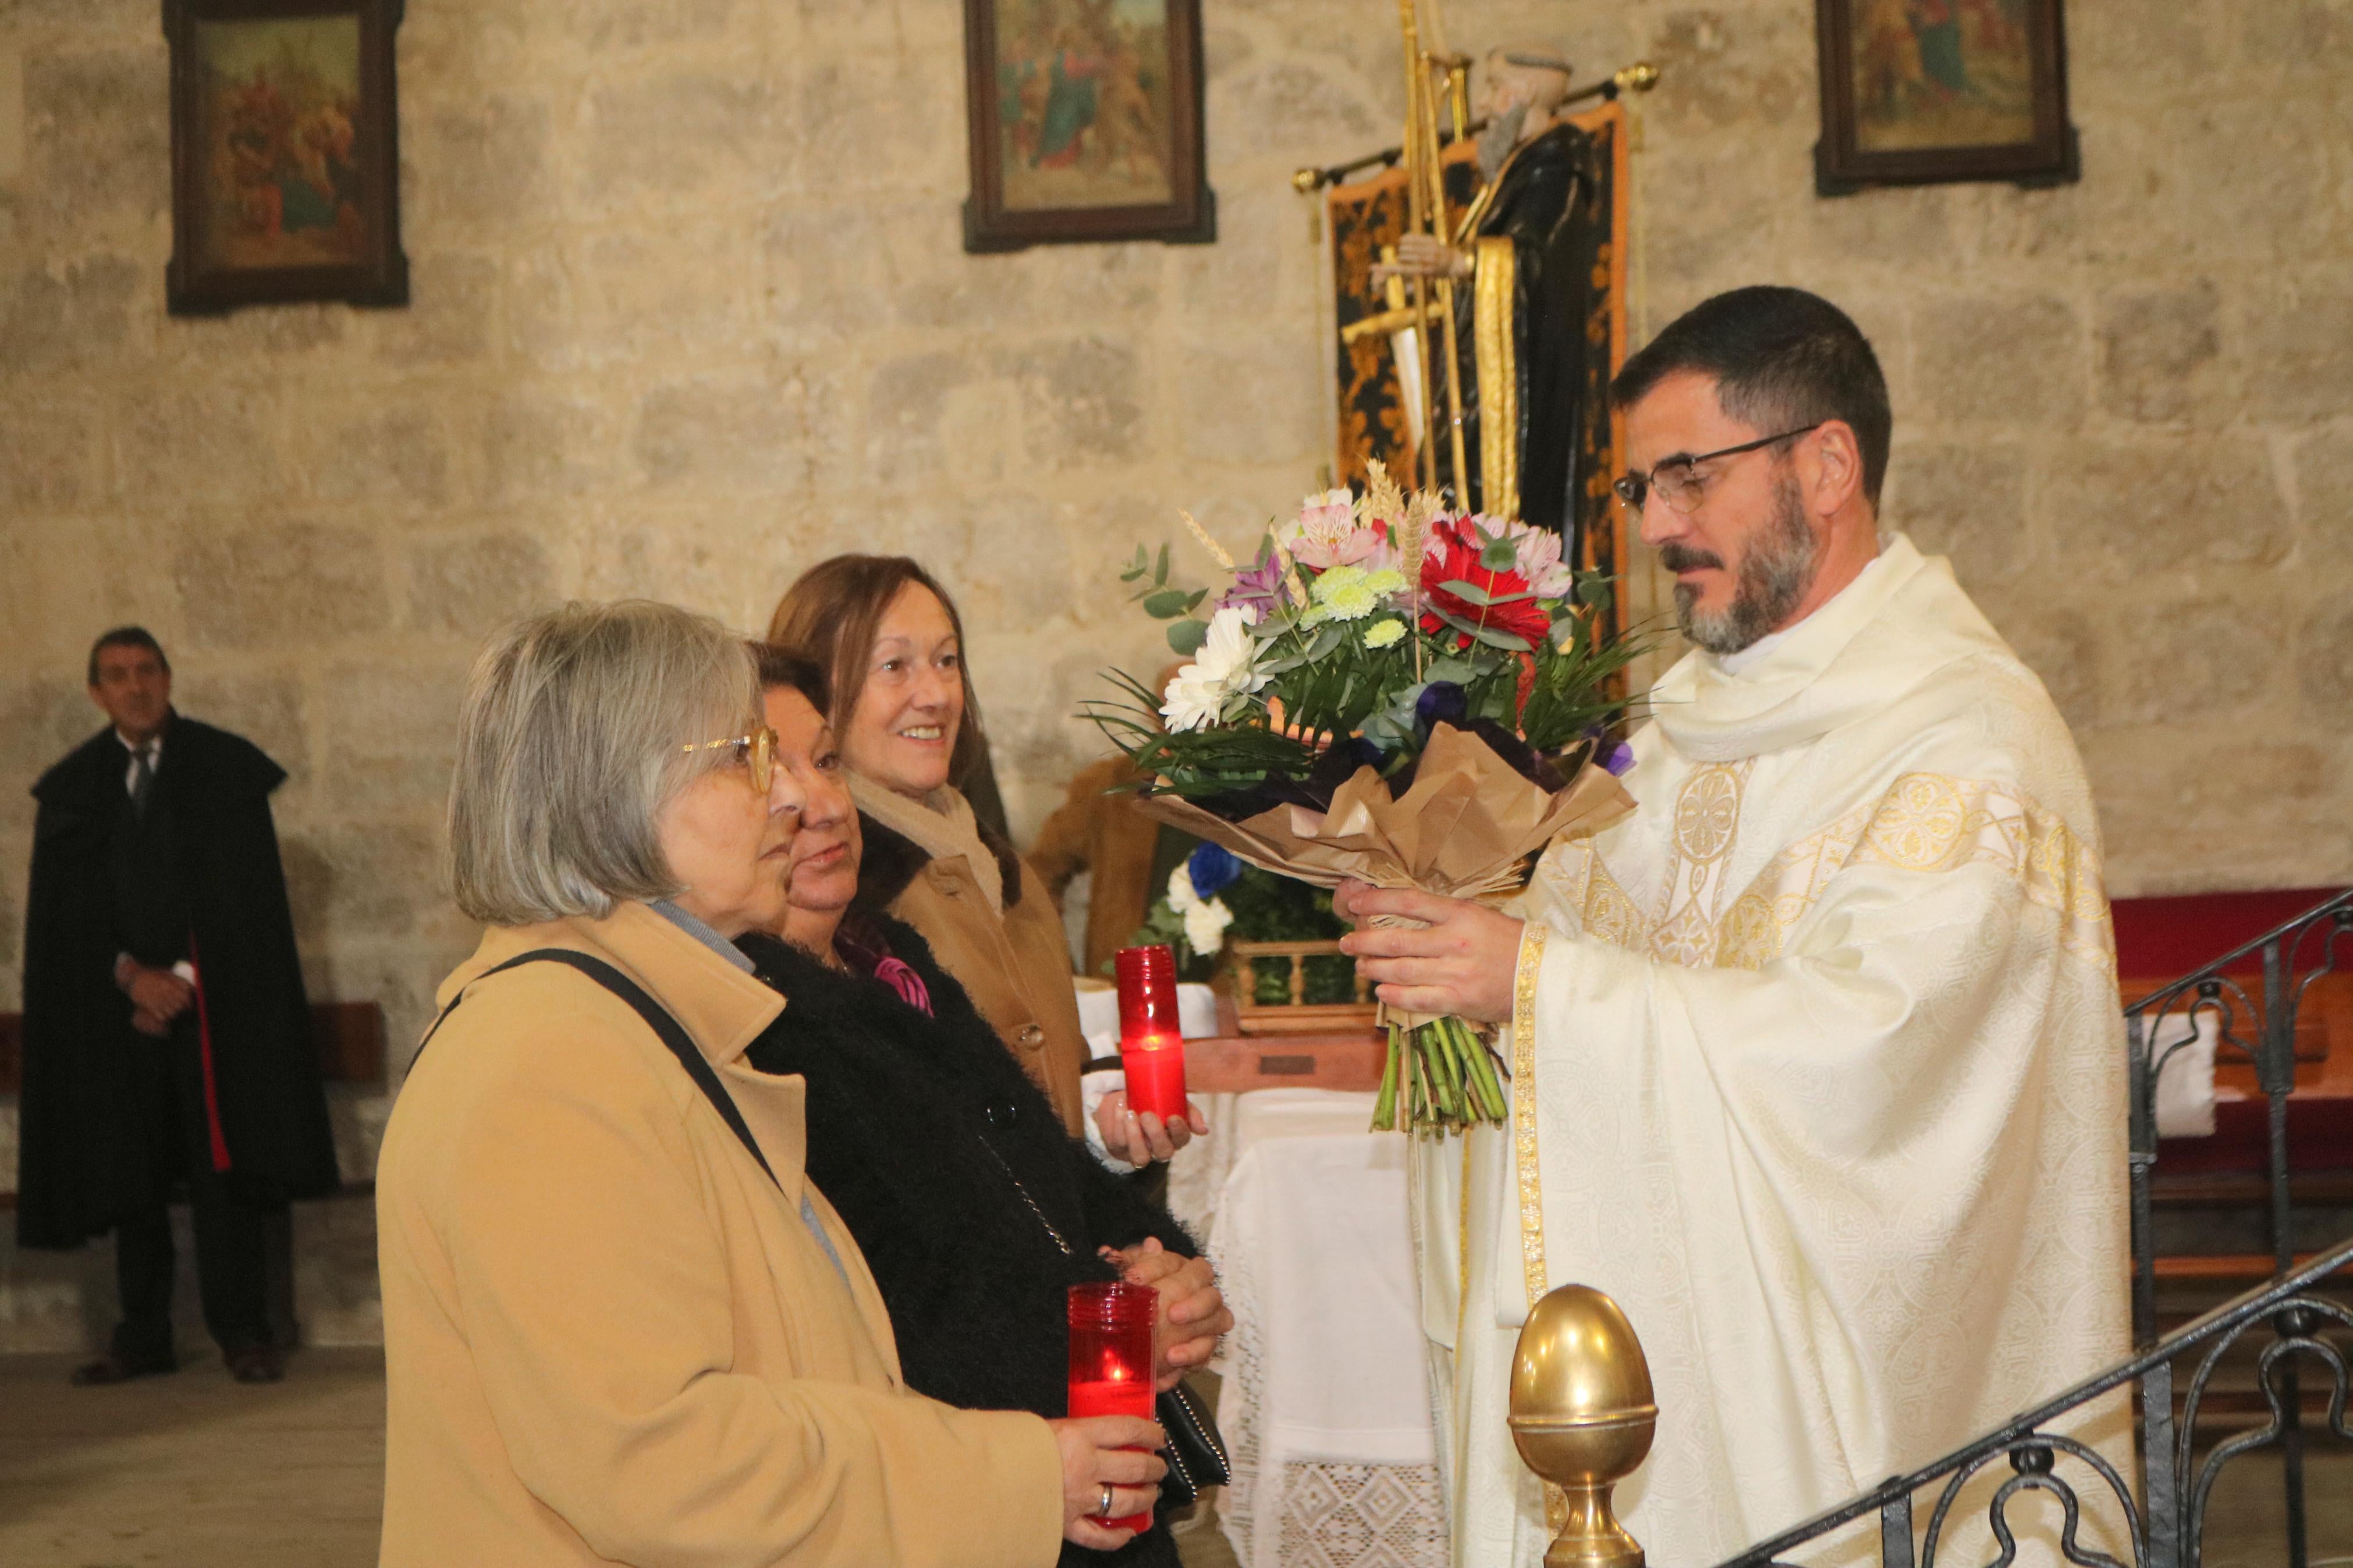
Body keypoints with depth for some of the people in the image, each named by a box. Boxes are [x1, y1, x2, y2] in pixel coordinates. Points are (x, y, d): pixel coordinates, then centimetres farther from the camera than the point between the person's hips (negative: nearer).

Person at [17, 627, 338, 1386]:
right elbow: (66, 903, 4)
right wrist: (130, 973, -11)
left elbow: (245, 886, -3)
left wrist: (186, 976, -11)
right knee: (130, 1172, 3)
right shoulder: (72, 787, 9)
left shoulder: (227, 768, 3)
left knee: (221, 1164, -5)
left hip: (211, 1000, -2)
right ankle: (143, 1337, 8)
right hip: (117, 1002, 2)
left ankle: (242, 1330, 0)